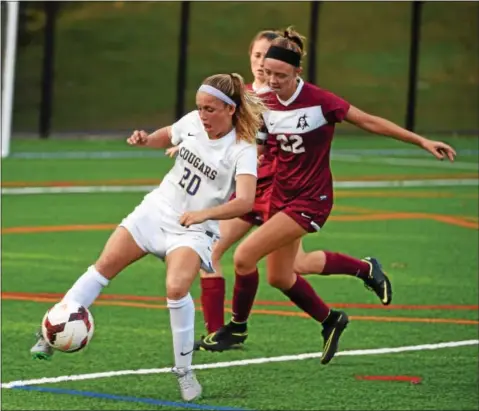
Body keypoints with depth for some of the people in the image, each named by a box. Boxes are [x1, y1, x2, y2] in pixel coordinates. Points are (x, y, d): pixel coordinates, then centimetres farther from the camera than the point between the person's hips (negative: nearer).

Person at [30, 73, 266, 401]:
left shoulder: (242, 149, -19)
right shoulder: (193, 122, -4)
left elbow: (245, 202, -32)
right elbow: (167, 135, 20)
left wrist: (205, 213, -46)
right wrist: (146, 139, -2)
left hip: (194, 230, -5)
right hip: (157, 209, 5)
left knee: (176, 288, -27)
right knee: (105, 265, -3)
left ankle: (184, 371, -10)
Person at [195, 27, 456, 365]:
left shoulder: (319, 101, -19)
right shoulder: (265, 103, -3)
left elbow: (369, 122, -12)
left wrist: (422, 141, -13)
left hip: (311, 200, -7)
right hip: (281, 195, 7)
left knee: (245, 256, -15)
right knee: (279, 277, 13)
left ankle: (237, 328, 6)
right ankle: (331, 320, 36)